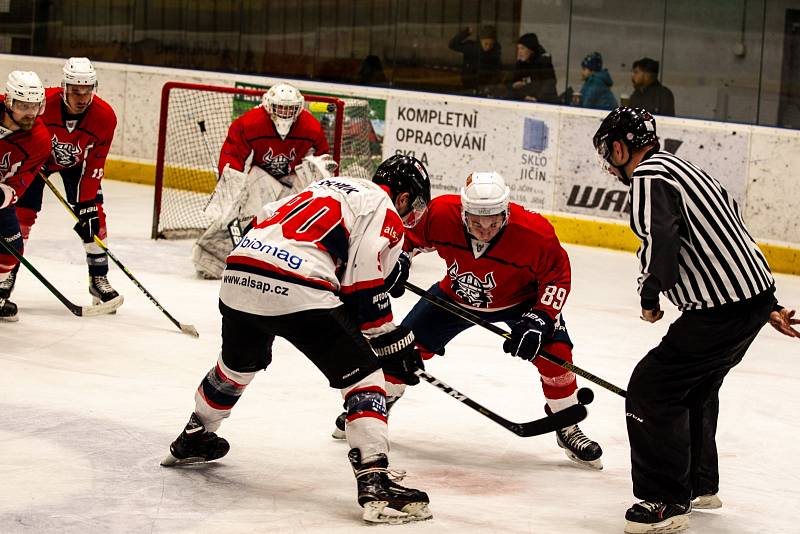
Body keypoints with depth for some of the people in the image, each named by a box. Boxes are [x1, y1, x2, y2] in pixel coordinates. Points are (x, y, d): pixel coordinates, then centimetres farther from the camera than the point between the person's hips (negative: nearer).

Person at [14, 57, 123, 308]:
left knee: (93, 218, -6)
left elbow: (93, 167, -22)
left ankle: (99, 278, 5)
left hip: (77, 163, 1)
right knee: (21, 214, -8)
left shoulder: (105, 117, -30)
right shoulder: (44, 102, -36)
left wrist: (86, 205, -25)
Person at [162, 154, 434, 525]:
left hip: (240, 274, 8)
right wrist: (392, 341, 7)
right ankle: (375, 484, -12)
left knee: (239, 364, 33)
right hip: (297, 291, -8)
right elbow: (363, 289, -3)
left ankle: (191, 440, 51)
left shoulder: (330, 185, 29)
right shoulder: (386, 215, 6)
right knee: (363, 376, 0)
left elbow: (263, 221, 27)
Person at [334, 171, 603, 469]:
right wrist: (400, 257, -22)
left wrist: (540, 318, -30)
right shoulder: (440, 213, -30)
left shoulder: (534, 233, -36)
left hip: (519, 299, -2)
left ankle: (568, 430, 4)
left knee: (555, 352, -19)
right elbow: (411, 235, -7)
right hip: (456, 295, 2)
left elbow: (558, 275, -21)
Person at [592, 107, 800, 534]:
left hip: (720, 312, -10)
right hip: (754, 293, 10)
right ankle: (699, 485, 40)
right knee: (696, 387, 28)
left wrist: (651, 292, -14)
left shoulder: (649, 177, -9)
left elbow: (661, 236, -28)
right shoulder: (681, 169, 22)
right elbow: (731, 222, 26)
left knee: (651, 389, -6)